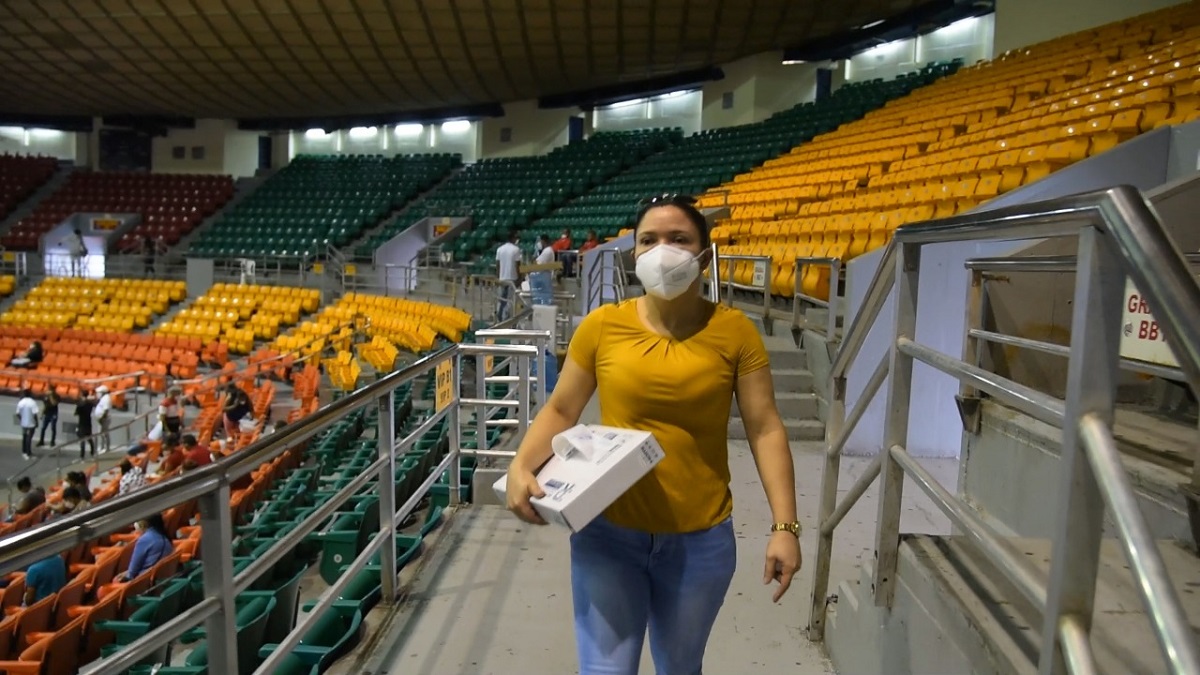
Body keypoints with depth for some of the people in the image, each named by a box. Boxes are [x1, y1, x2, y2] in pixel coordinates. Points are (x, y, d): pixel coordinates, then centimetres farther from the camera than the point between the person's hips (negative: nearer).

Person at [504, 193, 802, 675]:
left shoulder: (733, 331, -7)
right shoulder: (602, 326, -5)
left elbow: (765, 429, -5)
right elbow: (560, 411, 2)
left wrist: (785, 525, -10)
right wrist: (520, 467, -15)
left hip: (701, 540, 1)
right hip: (607, 533, 0)